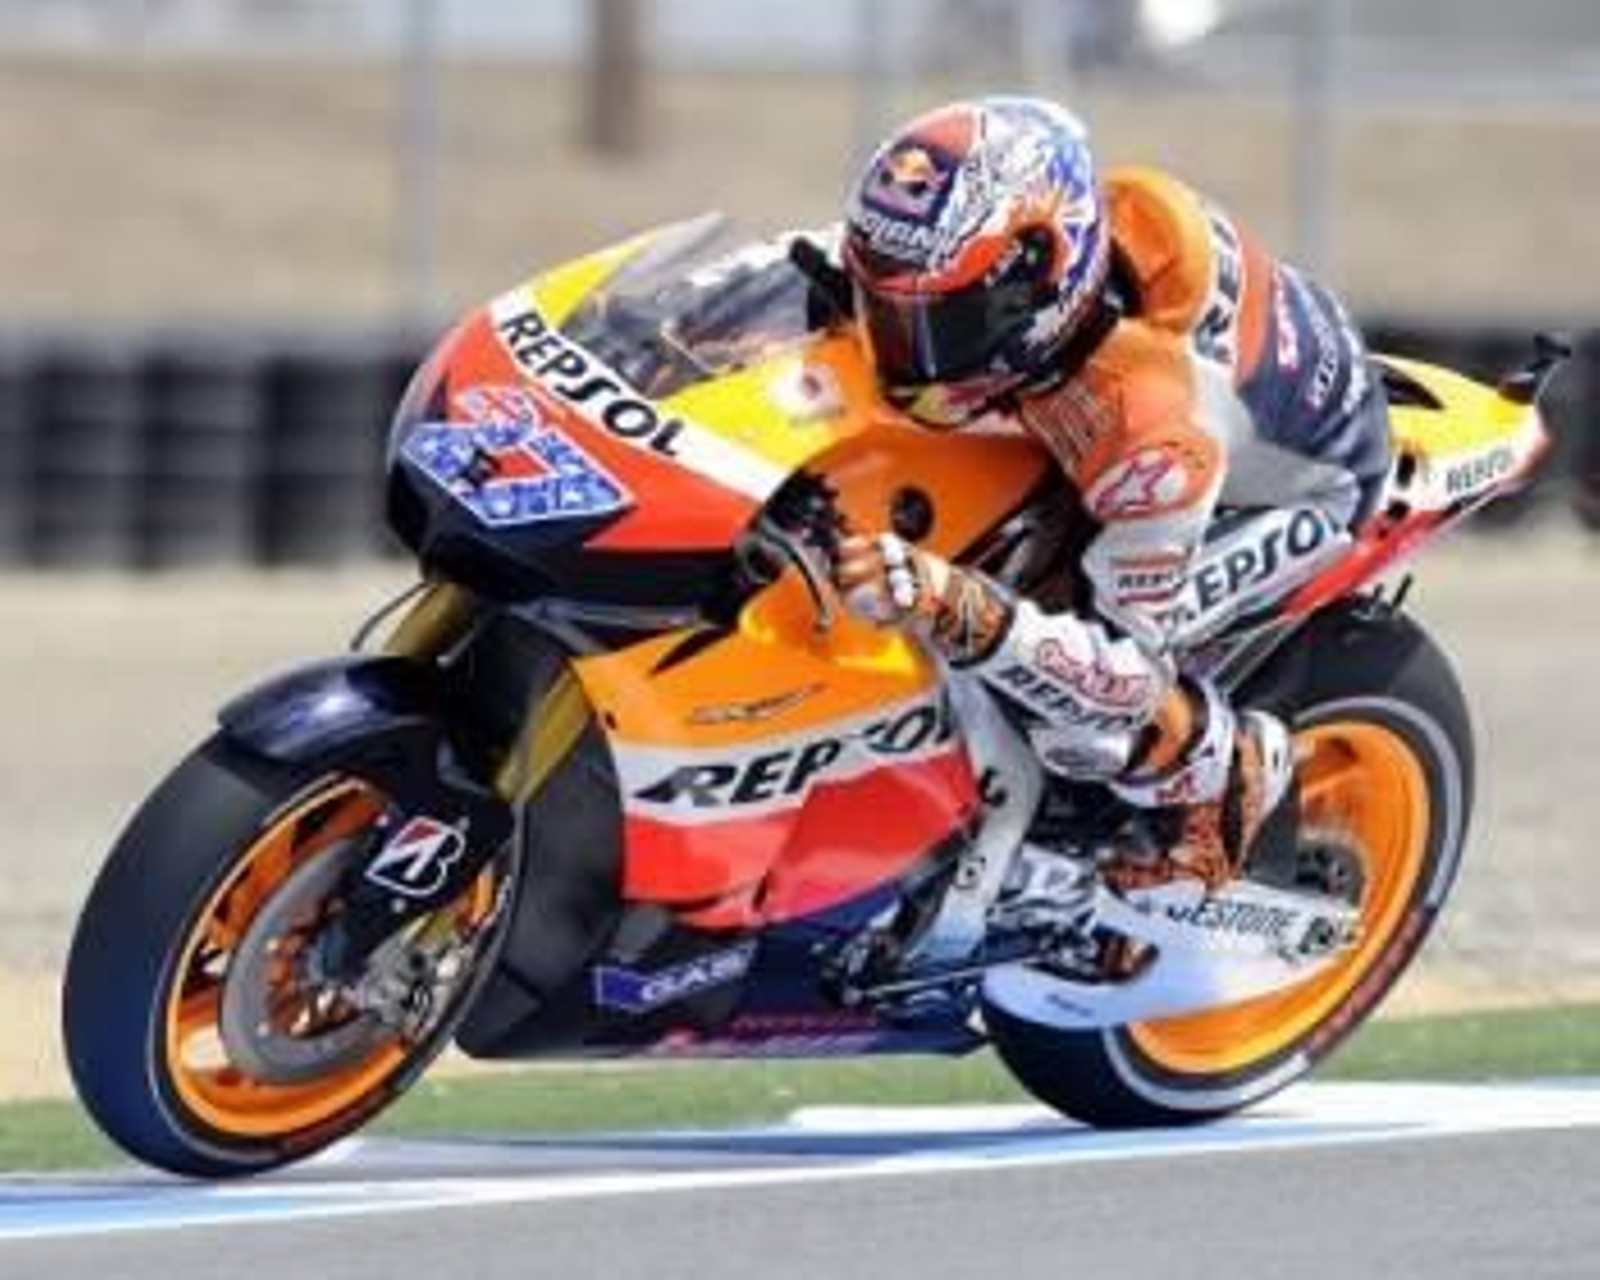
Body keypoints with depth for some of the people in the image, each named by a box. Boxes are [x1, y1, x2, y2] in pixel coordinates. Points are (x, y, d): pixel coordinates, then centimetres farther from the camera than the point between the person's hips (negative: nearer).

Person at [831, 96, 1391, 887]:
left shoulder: (1152, 428, -45)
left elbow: (1128, 679, -41)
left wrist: (958, 613, -56)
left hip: (1306, 484, -7)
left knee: (1073, 716, -22)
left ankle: (1238, 771, 7)